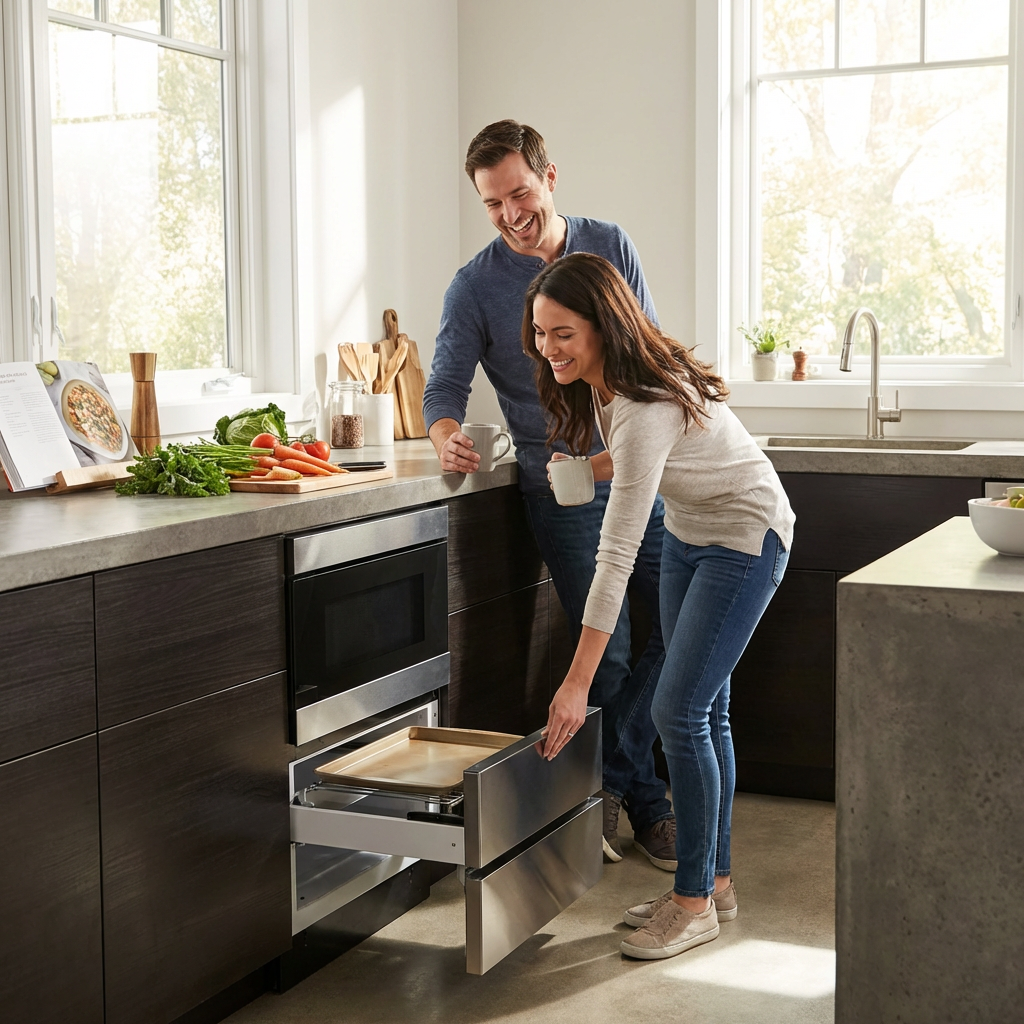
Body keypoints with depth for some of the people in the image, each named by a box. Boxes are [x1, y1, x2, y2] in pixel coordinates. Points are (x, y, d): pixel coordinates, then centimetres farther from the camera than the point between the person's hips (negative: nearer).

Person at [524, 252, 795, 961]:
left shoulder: (648, 406, -34)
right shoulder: (603, 379, -8)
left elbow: (617, 557, -37)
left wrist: (577, 684, -36)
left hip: (746, 537, -9)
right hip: (689, 532, 9)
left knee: (679, 710, -12)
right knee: (705, 709, 10)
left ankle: (695, 903, 1)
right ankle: (715, 881, 20)